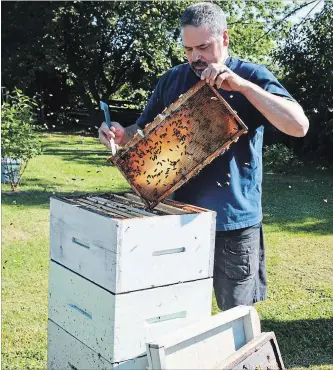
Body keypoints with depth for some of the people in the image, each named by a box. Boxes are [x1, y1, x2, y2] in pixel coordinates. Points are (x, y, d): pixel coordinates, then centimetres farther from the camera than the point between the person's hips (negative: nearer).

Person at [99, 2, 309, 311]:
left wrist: (241, 85, -24)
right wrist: (122, 135, -10)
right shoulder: (173, 80, 6)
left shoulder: (251, 76, -4)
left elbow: (299, 126, -17)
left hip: (235, 222, -3)